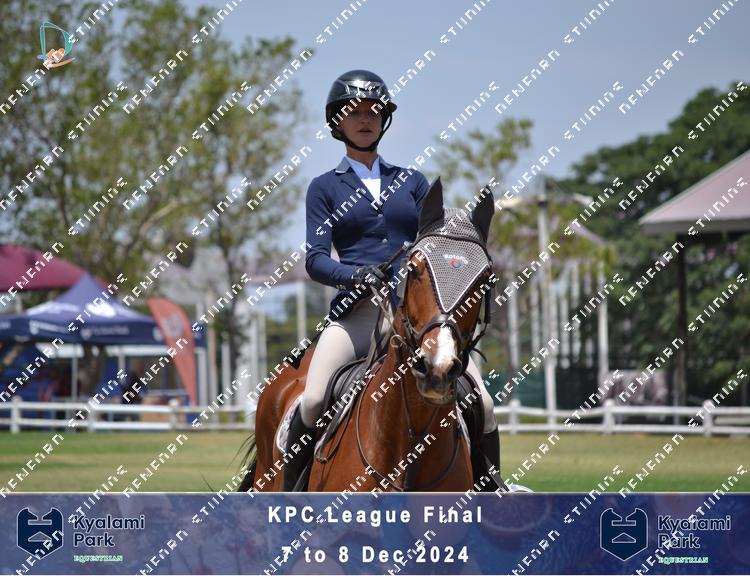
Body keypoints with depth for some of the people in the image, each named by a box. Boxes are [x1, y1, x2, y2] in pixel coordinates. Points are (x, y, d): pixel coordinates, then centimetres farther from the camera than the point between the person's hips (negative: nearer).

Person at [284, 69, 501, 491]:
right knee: (312, 401, -26)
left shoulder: (412, 183, 20)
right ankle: (290, 495, -10)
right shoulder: (325, 187, 13)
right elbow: (316, 258, 2)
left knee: (482, 403, -13)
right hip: (356, 310, -2)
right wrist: (355, 275, -19)